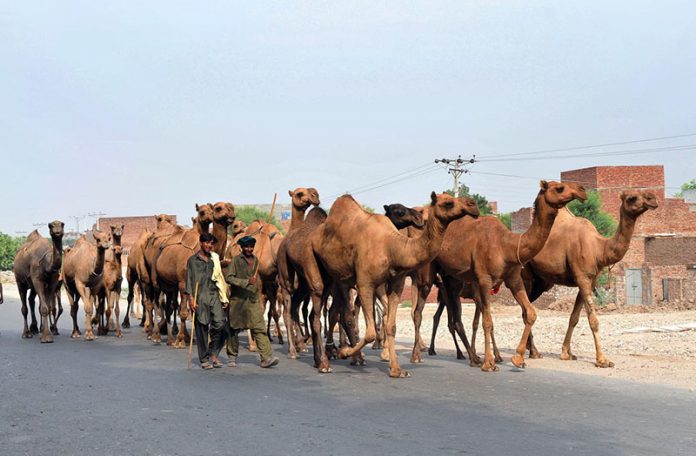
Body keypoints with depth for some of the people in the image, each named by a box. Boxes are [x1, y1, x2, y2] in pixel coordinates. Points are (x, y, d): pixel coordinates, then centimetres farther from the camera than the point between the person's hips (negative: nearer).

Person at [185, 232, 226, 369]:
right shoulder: (193, 260, 6)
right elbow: (189, 280, 1)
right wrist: (190, 298, -9)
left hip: (214, 296, 3)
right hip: (200, 298, -3)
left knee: (220, 323, -11)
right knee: (202, 328, -1)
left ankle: (213, 354, 4)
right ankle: (204, 359, 9)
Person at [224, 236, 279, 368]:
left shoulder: (255, 260, 12)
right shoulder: (236, 260, -6)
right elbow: (228, 277, -15)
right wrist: (246, 282, -23)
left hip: (253, 300, 4)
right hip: (237, 299, -4)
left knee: (259, 328, -8)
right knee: (234, 329, 7)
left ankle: (266, 357, -15)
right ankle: (232, 357, 23)